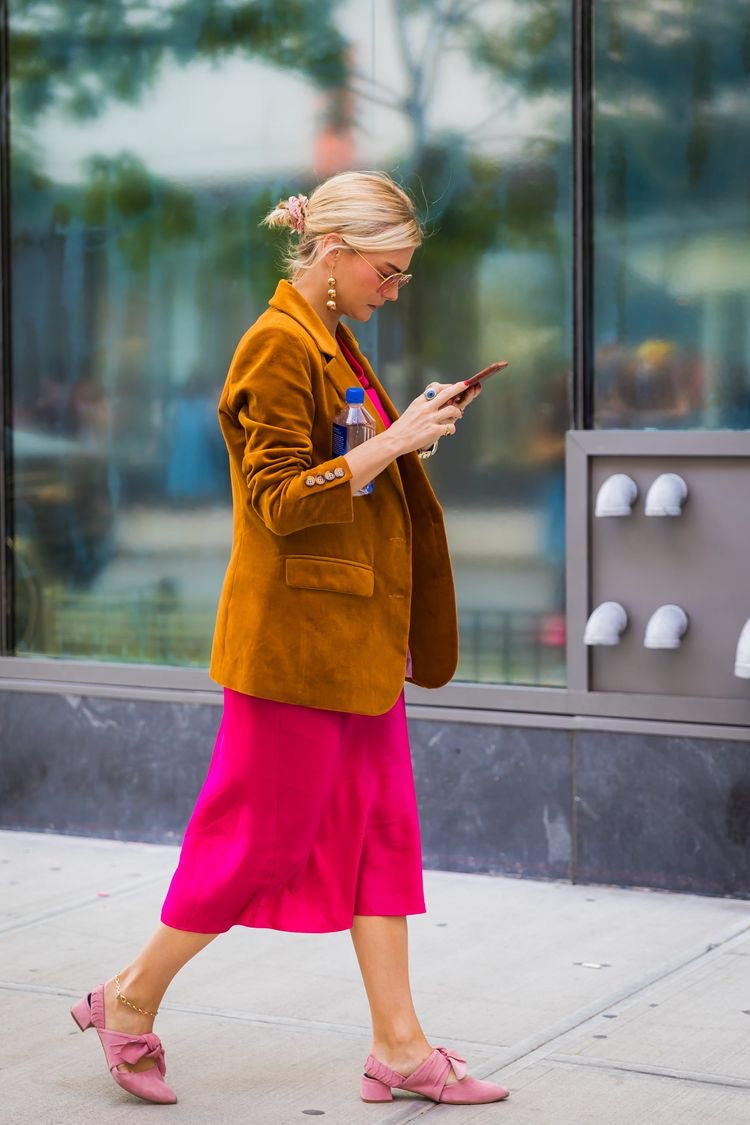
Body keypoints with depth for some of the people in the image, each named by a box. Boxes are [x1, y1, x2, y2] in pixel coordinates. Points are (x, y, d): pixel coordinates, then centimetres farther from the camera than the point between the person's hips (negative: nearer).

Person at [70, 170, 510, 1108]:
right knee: (263, 834, 0)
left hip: (357, 641, 10)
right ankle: (132, 999, 19)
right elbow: (281, 501, -21)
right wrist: (392, 441, -22)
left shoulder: (333, 347, 15)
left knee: (380, 832, 9)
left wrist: (412, 432, 12)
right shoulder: (278, 346, -15)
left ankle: (398, 1047, 14)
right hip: (295, 639, -10)